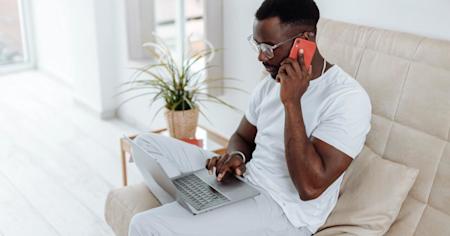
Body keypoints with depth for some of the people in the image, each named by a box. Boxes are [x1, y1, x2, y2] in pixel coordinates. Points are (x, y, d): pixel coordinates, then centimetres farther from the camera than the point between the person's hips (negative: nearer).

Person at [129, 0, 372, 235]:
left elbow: (310, 188, -26)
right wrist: (236, 157, -7)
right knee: (148, 144, 5)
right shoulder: (271, 83, 6)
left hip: (284, 210, -8)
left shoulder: (348, 98, -19)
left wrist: (292, 102, -28)